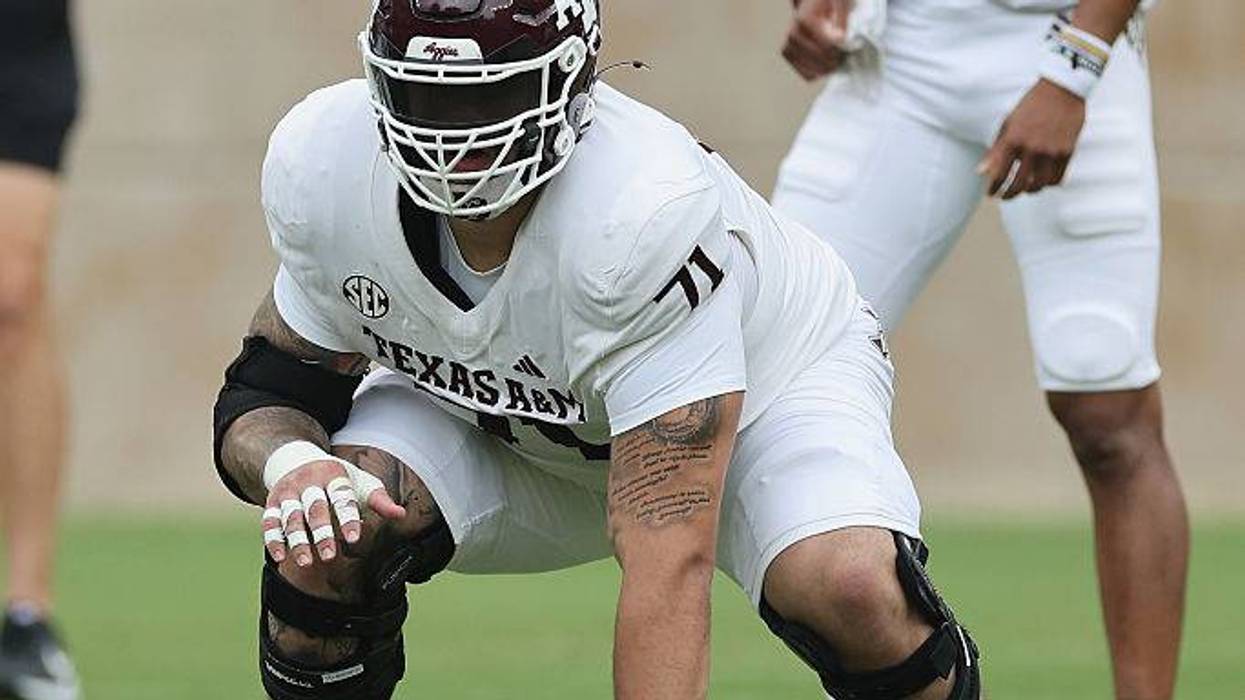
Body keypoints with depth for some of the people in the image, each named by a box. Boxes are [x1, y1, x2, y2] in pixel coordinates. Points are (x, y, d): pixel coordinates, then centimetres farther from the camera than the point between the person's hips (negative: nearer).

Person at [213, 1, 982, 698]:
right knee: (325, 532, -26)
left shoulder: (650, 212, -41)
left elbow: (668, 560, -45)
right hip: (499, 421, 4)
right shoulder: (321, 160, -25)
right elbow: (266, 393, -11)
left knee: (850, 589, -34)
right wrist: (291, 463, -37)